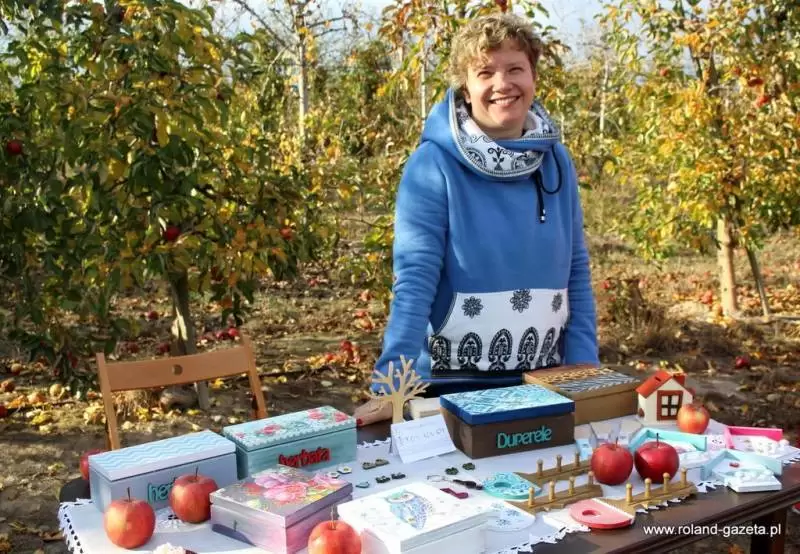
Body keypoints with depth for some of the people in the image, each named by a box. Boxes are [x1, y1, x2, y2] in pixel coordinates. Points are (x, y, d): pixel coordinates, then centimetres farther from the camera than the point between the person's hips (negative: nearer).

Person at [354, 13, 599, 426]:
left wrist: (584, 364, -1)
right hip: (455, 384, -4)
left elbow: (576, 274, 5)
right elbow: (415, 277, -19)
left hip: (544, 381, 5)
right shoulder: (433, 166, -13)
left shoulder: (555, 160, 1)